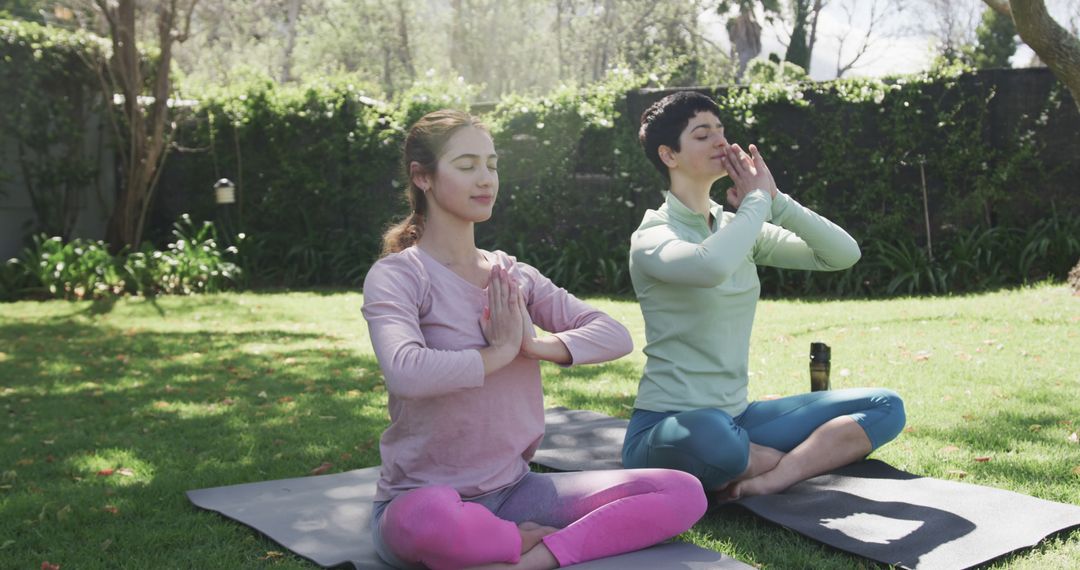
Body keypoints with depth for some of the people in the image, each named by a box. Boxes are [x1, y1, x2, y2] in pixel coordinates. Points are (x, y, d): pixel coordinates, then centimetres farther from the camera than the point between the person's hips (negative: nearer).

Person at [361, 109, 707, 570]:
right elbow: (406, 373, -29)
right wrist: (499, 351, -15)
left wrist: (534, 345, -15)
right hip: (424, 500, -5)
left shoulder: (512, 275, 9)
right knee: (430, 519, -43)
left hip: (512, 490, 5)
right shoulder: (395, 275, -8)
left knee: (683, 493, -10)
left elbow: (615, 335, 1)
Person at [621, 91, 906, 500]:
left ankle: (770, 480, -21)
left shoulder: (737, 227, 11)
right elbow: (711, 266, -34)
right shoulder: (653, 236, -10)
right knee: (712, 436, -43)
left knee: (885, 406, -1)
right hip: (666, 430, -7)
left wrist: (775, 200, -6)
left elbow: (844, 254, 5)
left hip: (735, 419, 7)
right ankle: (814, 458, -10)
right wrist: (758, 201, -17)